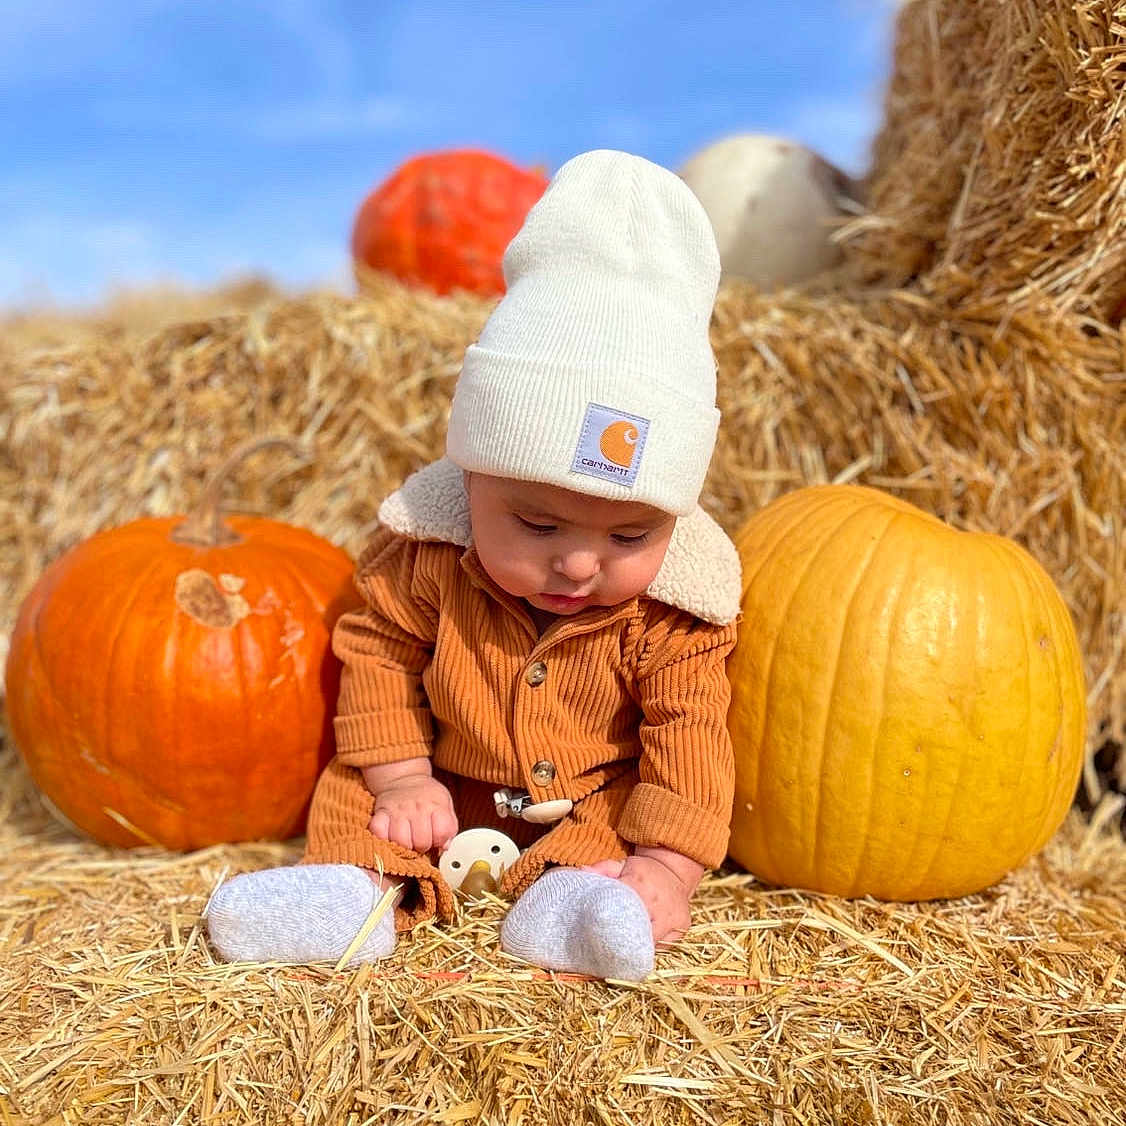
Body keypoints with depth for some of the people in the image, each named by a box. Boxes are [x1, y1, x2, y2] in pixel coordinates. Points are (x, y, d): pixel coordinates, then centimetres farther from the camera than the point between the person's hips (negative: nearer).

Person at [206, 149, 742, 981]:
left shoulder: (673, 611, -25)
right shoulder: (428, 556, -23)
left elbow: (688, 737, -21)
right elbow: (377, 650, -9)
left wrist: (670, 864, -30)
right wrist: (401, 778, -13)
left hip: (604, 800, -1)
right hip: (452, 788, 2)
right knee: (353, 788, -8)